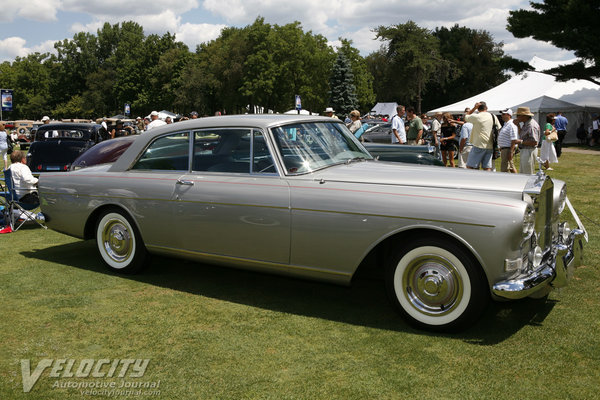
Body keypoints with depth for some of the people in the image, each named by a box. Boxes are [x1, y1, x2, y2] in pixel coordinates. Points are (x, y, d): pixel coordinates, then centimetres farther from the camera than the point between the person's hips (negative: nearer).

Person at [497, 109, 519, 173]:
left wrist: (510, 152, -25)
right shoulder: (506, 124, 17)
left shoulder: (511, 125, -16)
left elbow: (514, 140, -21)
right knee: (511, 167, 15)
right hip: (504, 149, 11)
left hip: (507, 149, -11)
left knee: (504, 169, -9)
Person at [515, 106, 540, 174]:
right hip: (524, 151, 11)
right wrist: (518, 125, 10)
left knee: (528, 175, -5)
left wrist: (521, 142, -21)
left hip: (529, 151, -11)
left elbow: (534, 142, -25)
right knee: (522, 173, 16)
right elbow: (522, 135, 21)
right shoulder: (525, 124, 11)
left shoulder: (532, 125, -21)